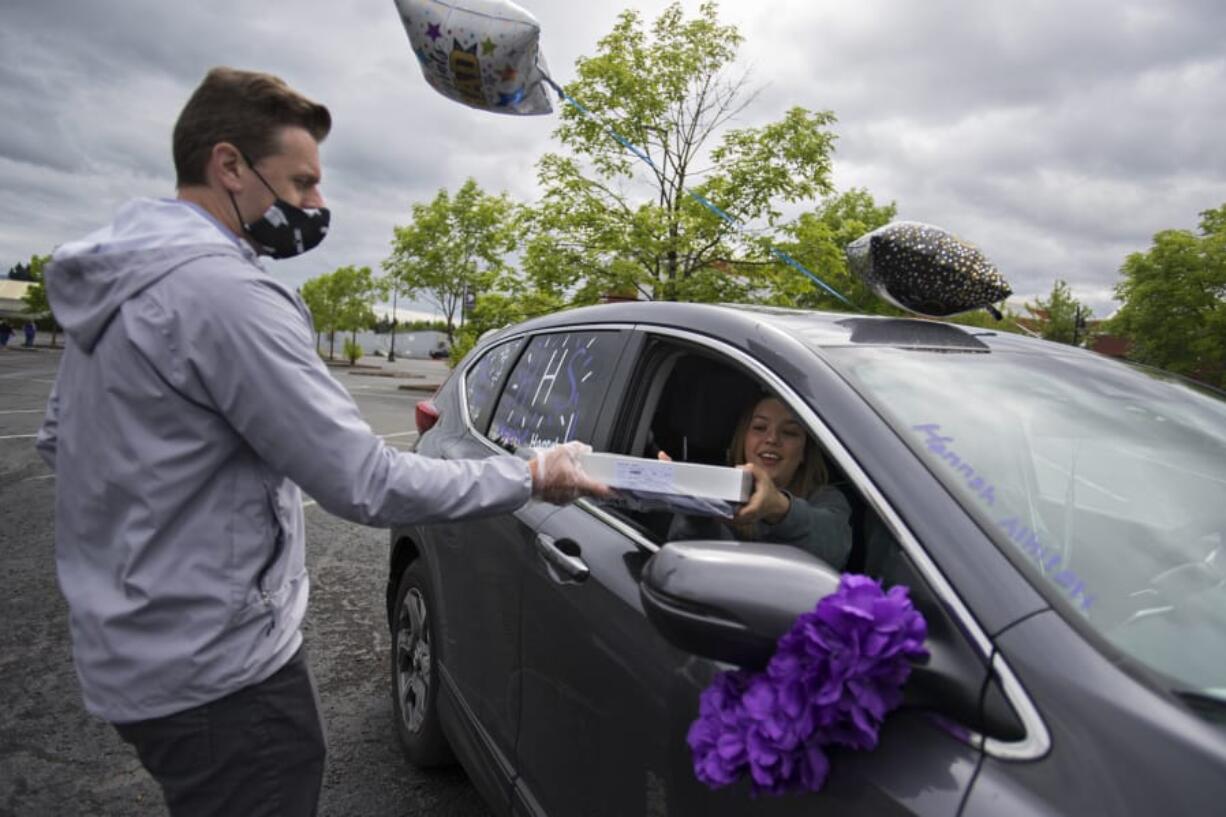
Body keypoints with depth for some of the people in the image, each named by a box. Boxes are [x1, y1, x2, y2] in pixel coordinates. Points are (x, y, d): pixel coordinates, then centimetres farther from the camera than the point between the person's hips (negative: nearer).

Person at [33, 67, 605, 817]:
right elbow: (368, 487, -26)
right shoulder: (226, 289, -24)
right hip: (218, 670, -9)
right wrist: (528, 477, -16)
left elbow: (57, 439, 17)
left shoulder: (116, 278, 7)